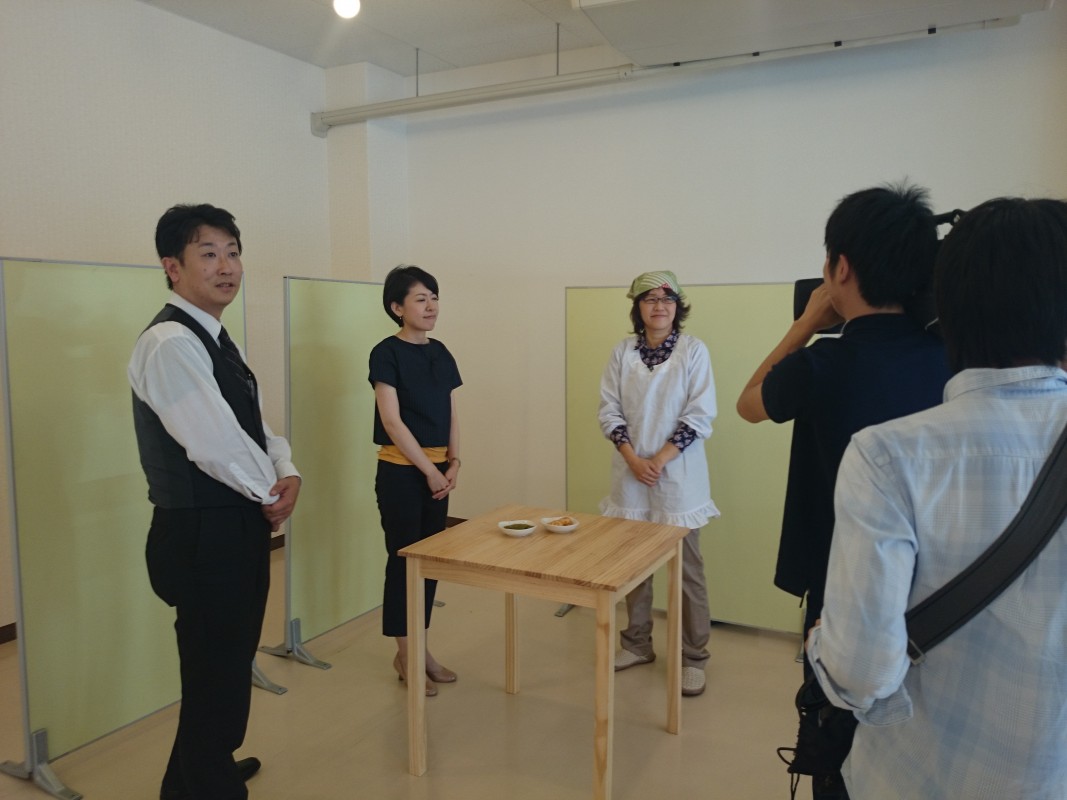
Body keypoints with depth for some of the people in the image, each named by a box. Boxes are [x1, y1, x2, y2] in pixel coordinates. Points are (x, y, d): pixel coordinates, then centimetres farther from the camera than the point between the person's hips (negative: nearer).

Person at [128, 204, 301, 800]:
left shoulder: (216, 340, 11)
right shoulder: (169, 343, -20)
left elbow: (257, 424, 12)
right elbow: (215, 444, -25)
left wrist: (288, 474, -6)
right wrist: (270, 490, -9)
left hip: (242, 528, 10)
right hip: (203, 535, -10)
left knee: (233, 661, 25)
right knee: (216, 676, 4)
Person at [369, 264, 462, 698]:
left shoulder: (441, 354, 9)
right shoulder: (386, 353, -10)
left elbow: (451, 415, 11)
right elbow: (392, 421, -15)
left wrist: (453, 463, -3)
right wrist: (430, 470, -14)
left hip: (438, 470, 7)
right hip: (400, 470, -6)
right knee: (403, 558, 2)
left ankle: (420, 647, 25)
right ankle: (404, 653, 17)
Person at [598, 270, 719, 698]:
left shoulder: (693, 350, -5)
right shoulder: (622, 351, 2)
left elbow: (700, 415, -9)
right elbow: (609, 410, 1)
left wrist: (660, 459, -15)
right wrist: (633, 458, -11)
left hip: (678, 475, -3)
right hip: (631, 474, 3)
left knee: (687, 566, 4)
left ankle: (693, 657, 19)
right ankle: (637, 643, 30)